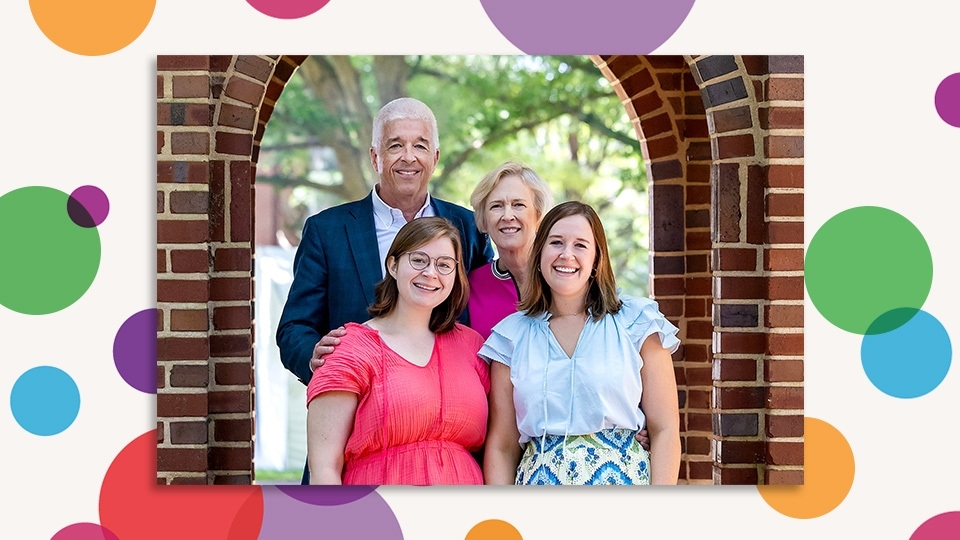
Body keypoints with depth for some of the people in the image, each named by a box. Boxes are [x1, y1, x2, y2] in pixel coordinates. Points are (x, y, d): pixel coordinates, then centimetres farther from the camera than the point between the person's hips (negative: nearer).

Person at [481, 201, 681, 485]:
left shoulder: (637, 322, 0)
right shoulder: (512, 336, 6)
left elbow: (664, 430, -3)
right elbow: (502, 446, 6)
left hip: (624, 478, -1)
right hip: (540, 481, 2)